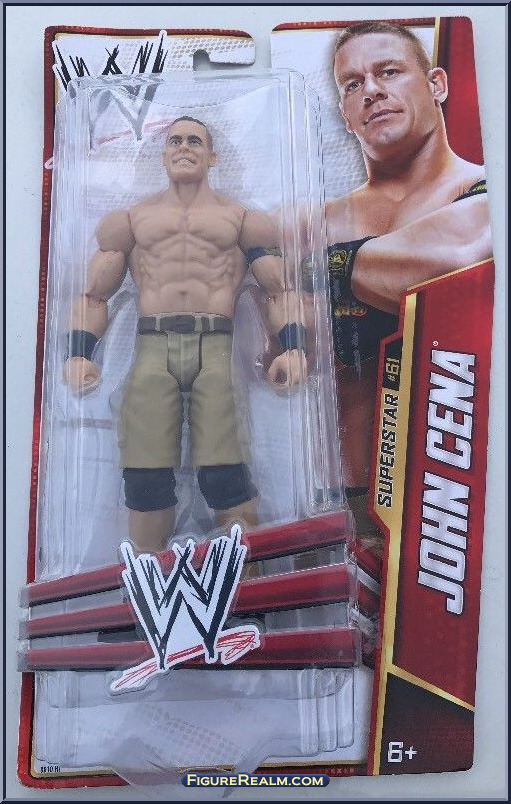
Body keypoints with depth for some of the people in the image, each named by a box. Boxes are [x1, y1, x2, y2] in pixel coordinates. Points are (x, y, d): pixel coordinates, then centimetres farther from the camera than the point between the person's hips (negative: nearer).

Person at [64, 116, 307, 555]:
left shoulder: (242, 218, 18)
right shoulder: (132, 219, 22)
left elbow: (280, 291, 12)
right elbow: (94, 295, 17)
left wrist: (293, 348, -7)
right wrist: (79, 354, 0)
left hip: (216, 346, -1)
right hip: (153, 348, 1)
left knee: (223, 474, -16)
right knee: (145, 475, -10)